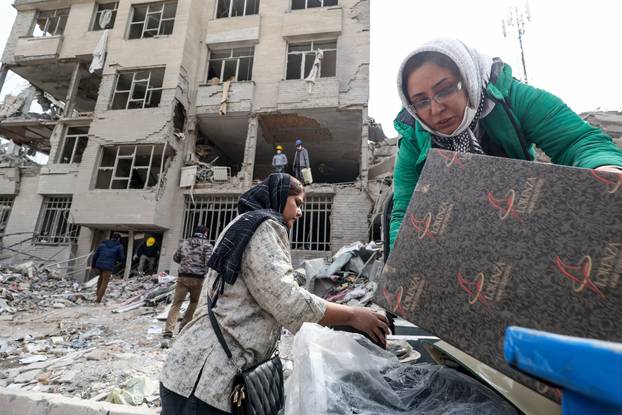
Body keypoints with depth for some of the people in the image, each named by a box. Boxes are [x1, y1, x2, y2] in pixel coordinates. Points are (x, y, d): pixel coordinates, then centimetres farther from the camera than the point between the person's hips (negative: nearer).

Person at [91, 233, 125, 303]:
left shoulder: (102, 244, 10)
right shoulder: (119, 246, -1)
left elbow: (95, 255, 11)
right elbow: (121, 258, 1)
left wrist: (93, 264, 22)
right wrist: (123, 262, 23)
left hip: (99, 265, 5)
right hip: (108, 267, -5)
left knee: (101, 277, 33)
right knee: (104, 284, 3)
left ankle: (97, 292, 35)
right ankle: (98, 300, 0)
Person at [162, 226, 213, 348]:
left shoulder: (184, 242, 10)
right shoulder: (207, 245, -1)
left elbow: (175, 258, 19)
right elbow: (209, 262, -13)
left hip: (182, 277, 2)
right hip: (197, 279, -2)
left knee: (176, 304, 2)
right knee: (194, 302, 21)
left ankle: (167, 334, -9)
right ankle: (183, 328, 25)